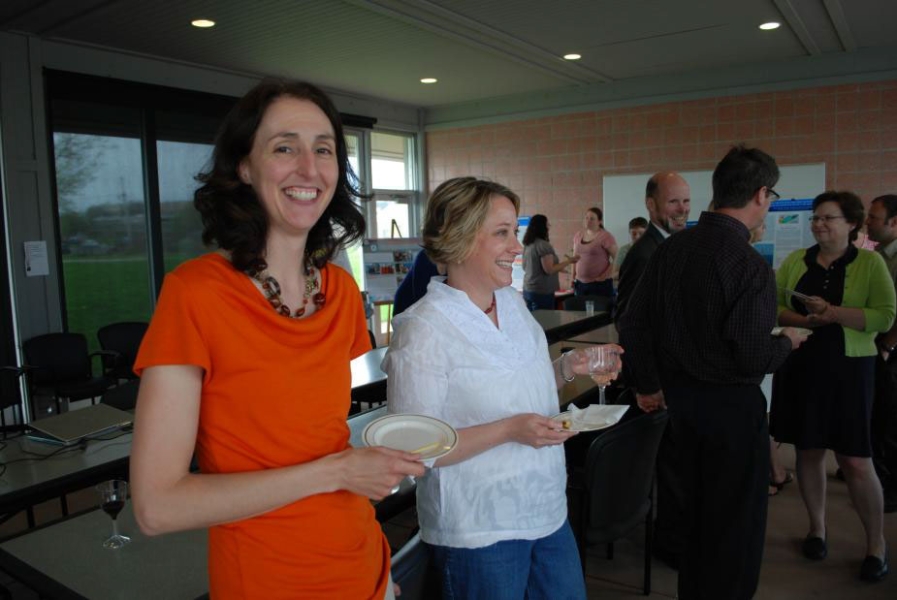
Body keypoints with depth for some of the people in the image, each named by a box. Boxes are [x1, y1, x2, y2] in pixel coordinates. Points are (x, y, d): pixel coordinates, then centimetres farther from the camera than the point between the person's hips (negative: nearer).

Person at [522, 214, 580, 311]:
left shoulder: (527, 245, 10)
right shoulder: (543, 245, -15)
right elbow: (549, 270, -19)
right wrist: (568, 261, -8)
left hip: (528, 290, 9)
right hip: (542, 292, -9)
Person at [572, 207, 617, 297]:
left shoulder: (605, 236, -8)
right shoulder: (578, 235, 11)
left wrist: (605, 275, -14)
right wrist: (573, 277, 14)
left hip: (600, 284, -6)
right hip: (580, 283, 6)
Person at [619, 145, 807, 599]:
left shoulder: (670, 249, -1)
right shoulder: (749, 265, -21)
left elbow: (633, 324, 2)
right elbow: (752, 358, -23)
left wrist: (648, 383, 15)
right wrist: (786, 342, -1)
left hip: (680, 395, 7)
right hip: (732, 405, -7)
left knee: (697, 508, 24)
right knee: (736, 521, 13)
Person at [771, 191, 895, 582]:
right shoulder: (794, 261, 6)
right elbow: (772, 307, 2)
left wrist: (831, 312, -21)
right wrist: (805, 320, -16)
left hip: (847, 370, -3)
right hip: (800, 367, 3)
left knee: (855, 460, -1)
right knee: (808, 450, 11)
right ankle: (817, 528, 28)